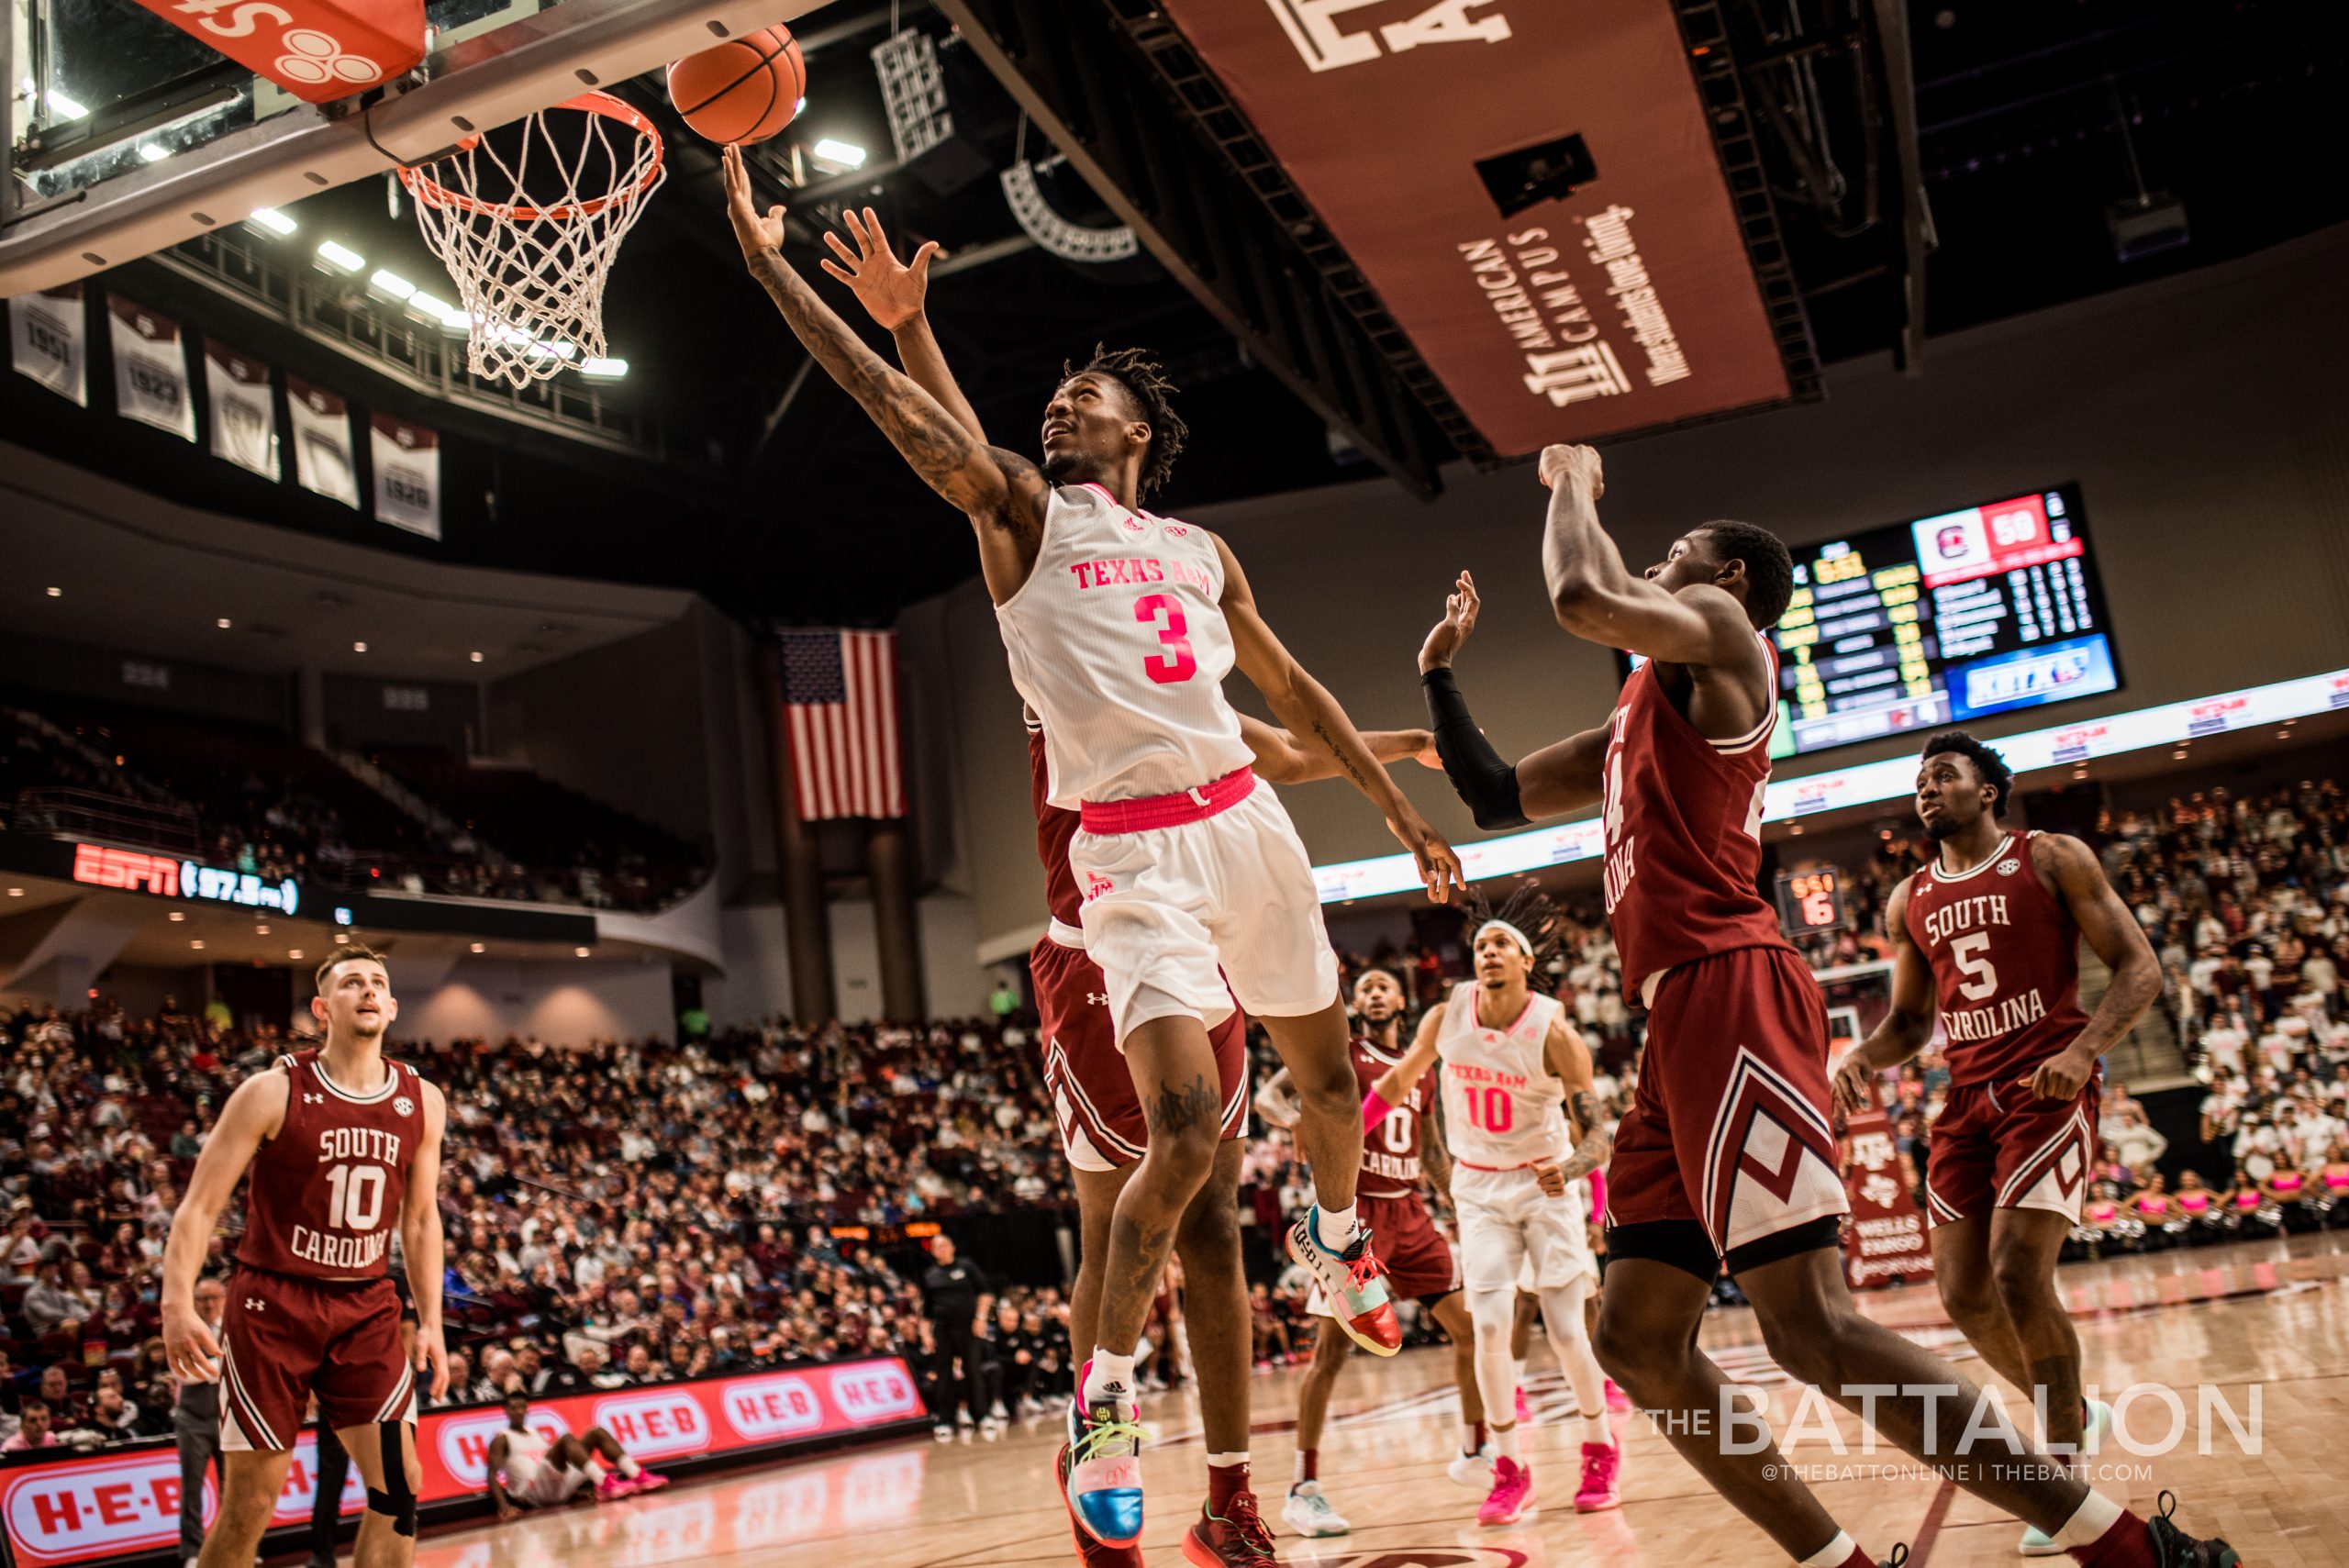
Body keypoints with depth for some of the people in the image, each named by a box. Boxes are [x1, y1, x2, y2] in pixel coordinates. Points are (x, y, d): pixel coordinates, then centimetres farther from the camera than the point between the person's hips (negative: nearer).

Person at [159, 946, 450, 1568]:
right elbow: (199, 1207, -9)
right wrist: (178, 1306, -23)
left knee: (400, 1487, -4)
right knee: (251, 1504, 0)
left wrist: (430, 1321, 8)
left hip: (366, 1307, 3)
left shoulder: (422, 1103, 3)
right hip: (271, 1305, -3)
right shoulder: (273, 1092, -8)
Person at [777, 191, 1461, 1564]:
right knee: (1189, 1126, -21)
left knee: (1332, 1076, 19)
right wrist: (766, 260, -15)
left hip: (1244, 820, 5)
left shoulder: (1200, 549, 17)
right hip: (1132, 851, -5)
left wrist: (1402, 810, 23)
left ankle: (1339, 1236, 51)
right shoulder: (1022, 510, 5)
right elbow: (889, 397, -7)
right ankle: (1107, 1390, -2)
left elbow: (1294, 688, 23)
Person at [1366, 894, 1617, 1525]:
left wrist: (1567, 1171, -38)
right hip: (1479, 1187, 2)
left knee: (1566, 1331, -1)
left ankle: (1601, 1450, 24)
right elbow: (1399, 1080, 6)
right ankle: (1510, 1469, 6)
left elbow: (1595, 1136, -17)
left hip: (1545, 1183, -2)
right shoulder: (1447, 1016, -12)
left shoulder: (1554, 1033, -21)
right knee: (1490, 1326, -10)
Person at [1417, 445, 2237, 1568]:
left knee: (1811, 1327, -16)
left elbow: (1583, 597, -16)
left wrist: (1573, 479, 3)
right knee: (1637, 1340, 6)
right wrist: (1440, 670, 29)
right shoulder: (1638, 722, 29)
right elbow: (1493, 797, 35)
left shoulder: (1722, 633, 4)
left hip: (1729, 998, -10)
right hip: (1682, 1024, 10)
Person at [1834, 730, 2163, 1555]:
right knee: (1964, 1296, 3)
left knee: (2018, 1275, -17)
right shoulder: (1909, 901, 13)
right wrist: (1864, 1056, -2)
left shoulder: (2052, 859, -1)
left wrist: (2083, 1051, -21)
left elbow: (2139, 966, -5)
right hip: (1966, 1099, 6)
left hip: (2047, 1090, -6)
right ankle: (2077, 1415, 30)